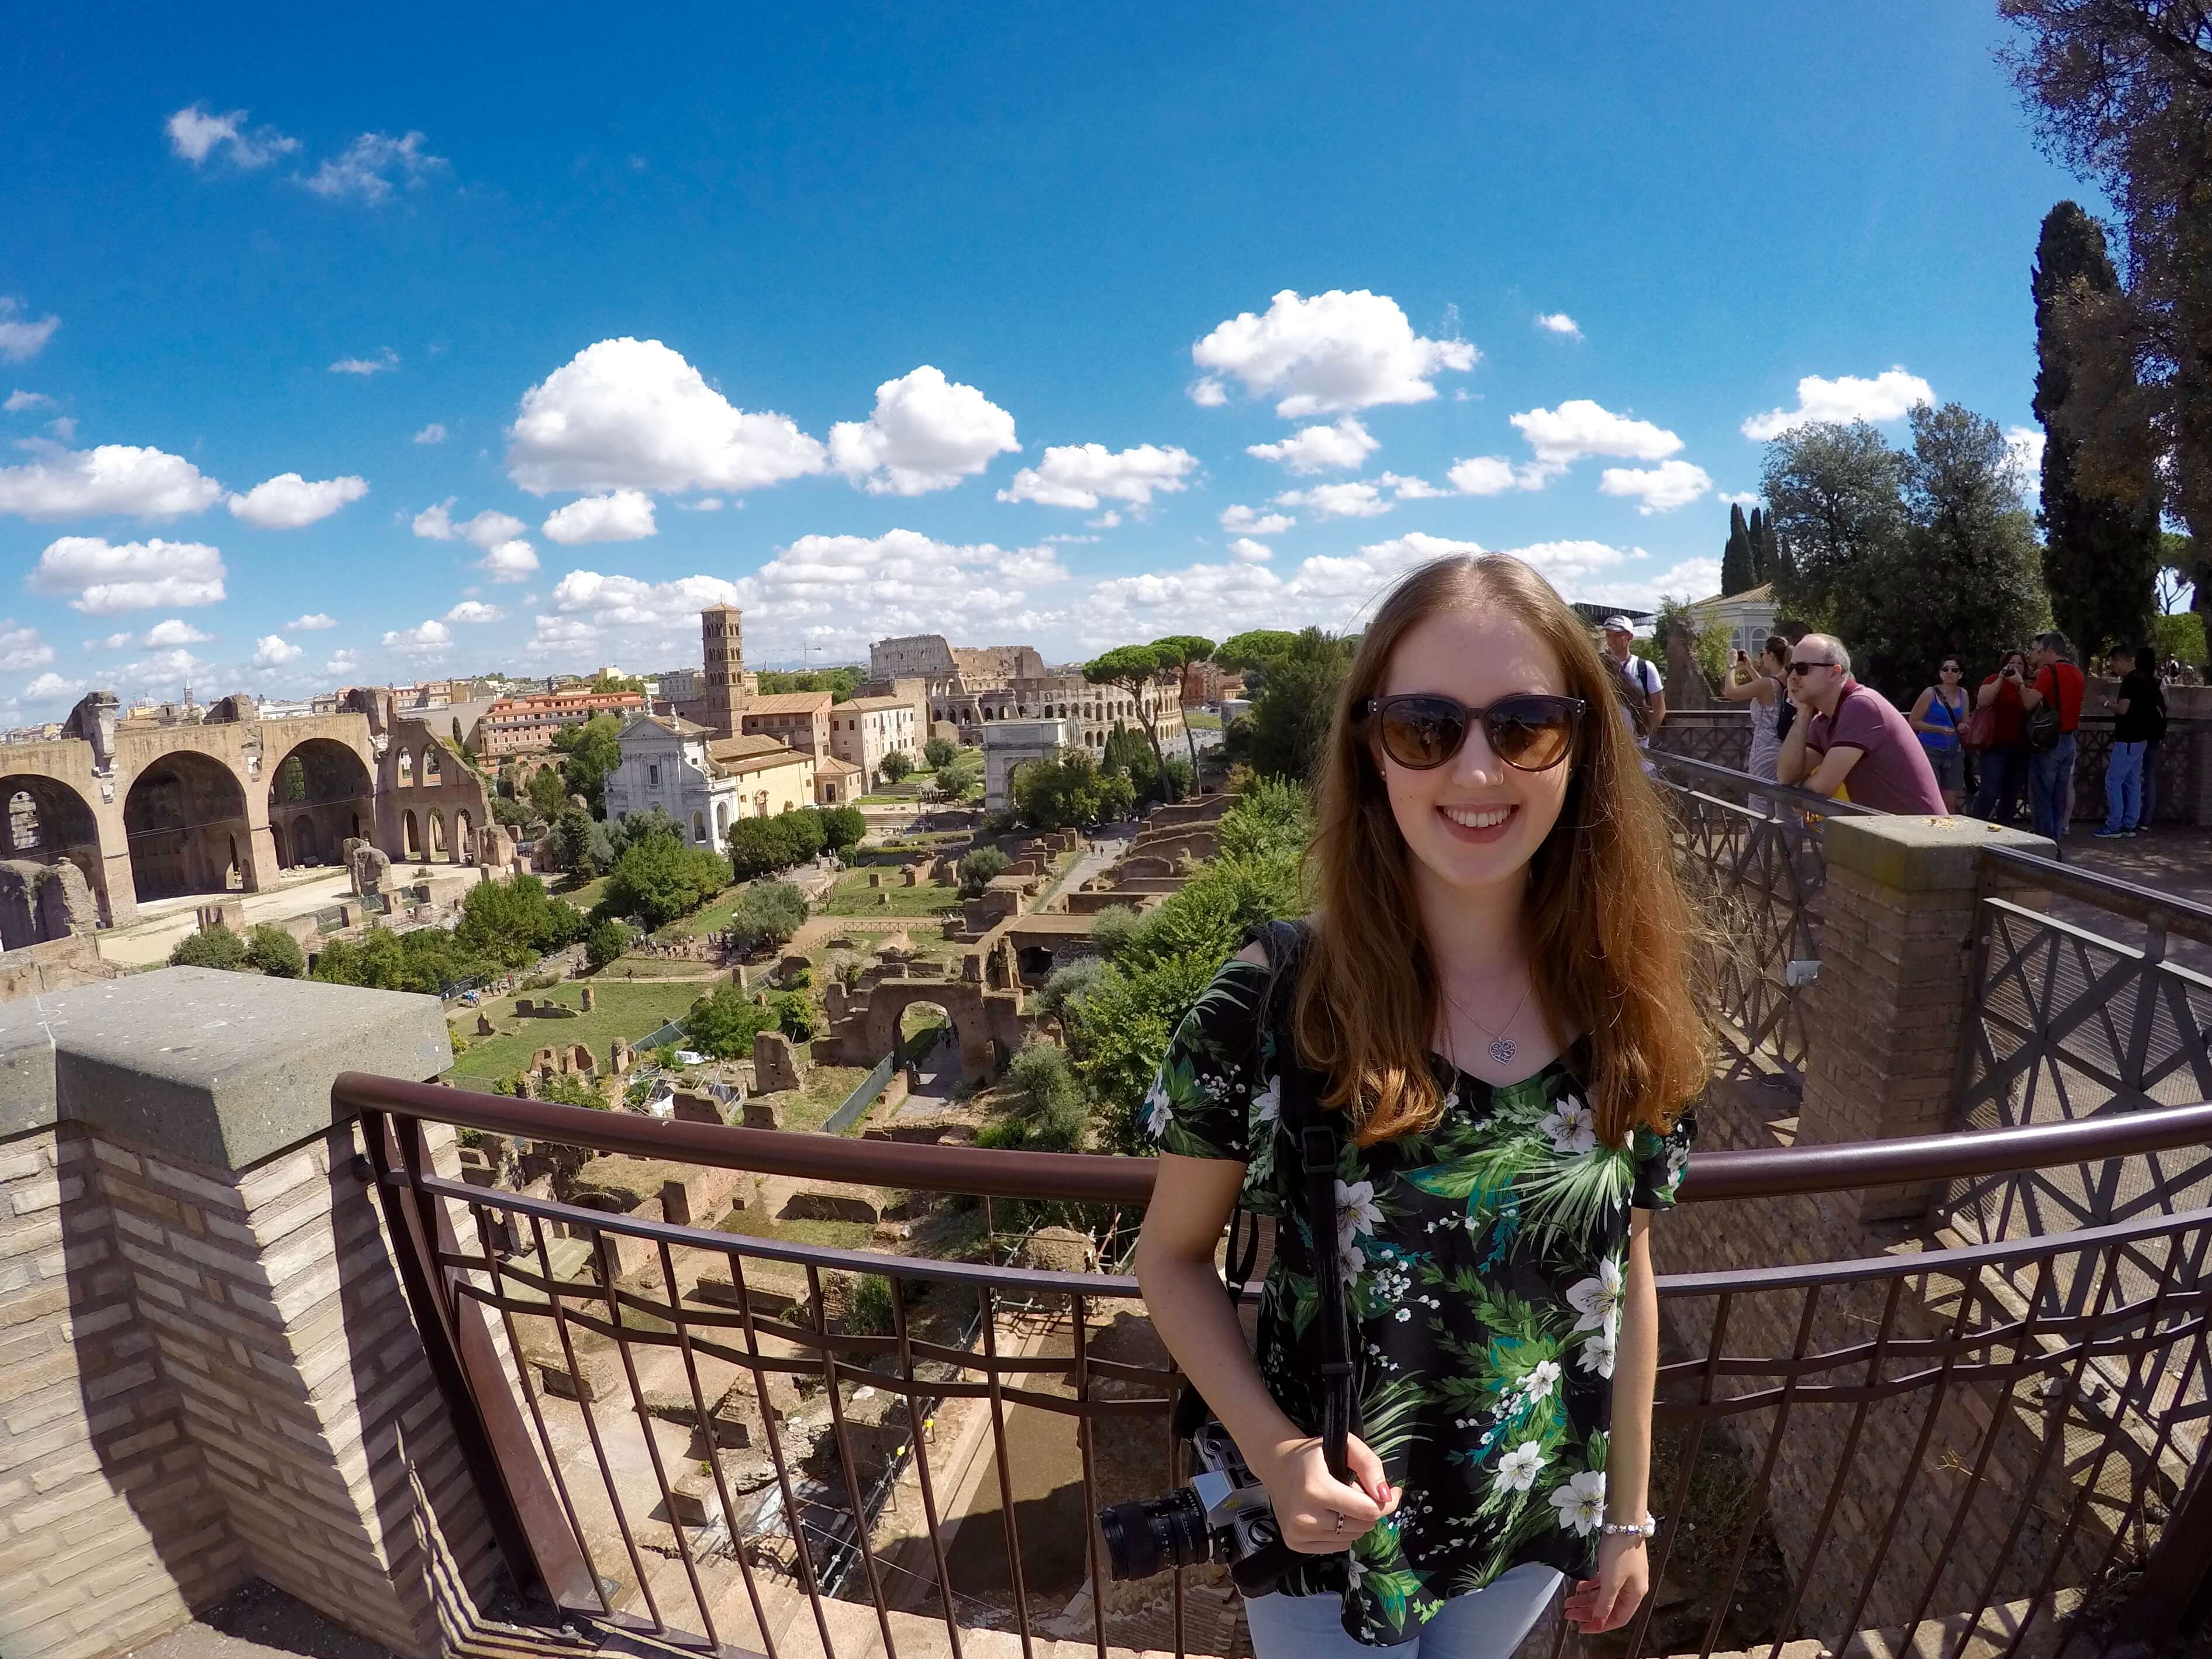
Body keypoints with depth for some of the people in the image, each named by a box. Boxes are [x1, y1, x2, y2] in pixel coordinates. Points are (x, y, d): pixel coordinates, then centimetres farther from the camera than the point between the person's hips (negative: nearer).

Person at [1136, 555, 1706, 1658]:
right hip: (1322, 1526, -3)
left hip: (1535, 1527, 3)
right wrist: (1272, 1450, -22)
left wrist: (1628, 1512, 8)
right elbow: (1172, 1255, -10)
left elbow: (1624, 1275, 0)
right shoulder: (1268, 999, -23)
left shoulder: (1627, 1011, -13)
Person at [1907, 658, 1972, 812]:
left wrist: (1964, 728, -1)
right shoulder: (1930, 693, -7)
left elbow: (1964, 722, 21)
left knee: (1951, 802, 5)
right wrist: (1939, 729, -19)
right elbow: (1913, 721, -9)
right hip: (1930, 750, -5)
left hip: (1954, 752, 5)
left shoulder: (1963, 694, 9)